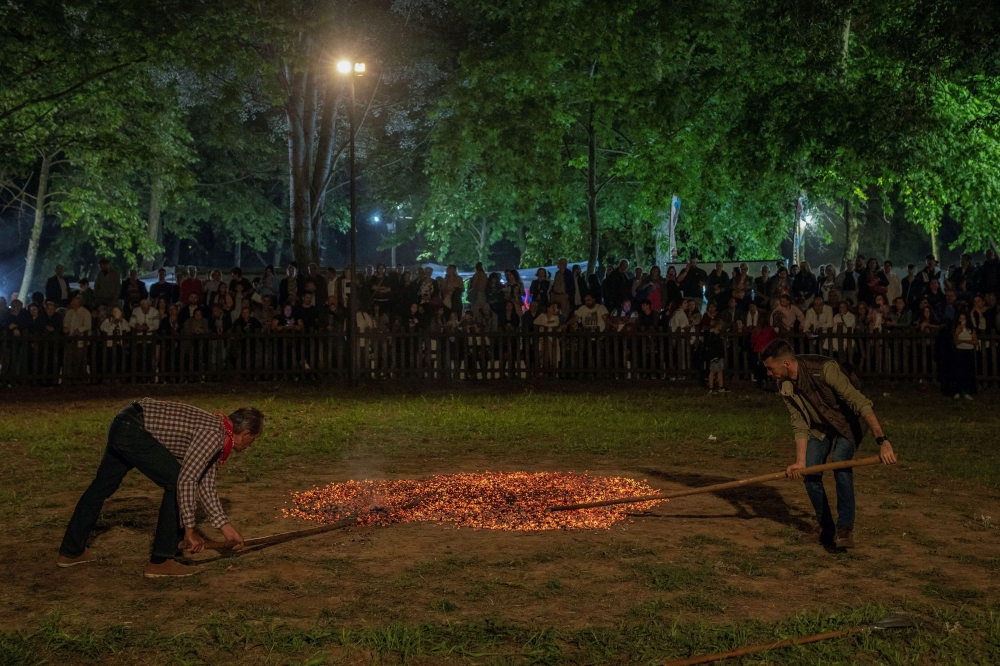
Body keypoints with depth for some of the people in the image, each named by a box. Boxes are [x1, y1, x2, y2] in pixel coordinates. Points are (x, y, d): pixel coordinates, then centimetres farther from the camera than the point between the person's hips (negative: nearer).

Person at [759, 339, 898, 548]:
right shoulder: (784, 386, -14)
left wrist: (882, 440, -44)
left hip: (849, 422, -6)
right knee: (810, 473, -4)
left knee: (840, 464, -27)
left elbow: (861, 403, -38)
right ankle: (825, 527, 14)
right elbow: (800, 425, -10)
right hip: (820, 426, 6)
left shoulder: (824, 369, -36)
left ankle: (845, 527, -17)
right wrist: (800, 461, -18)